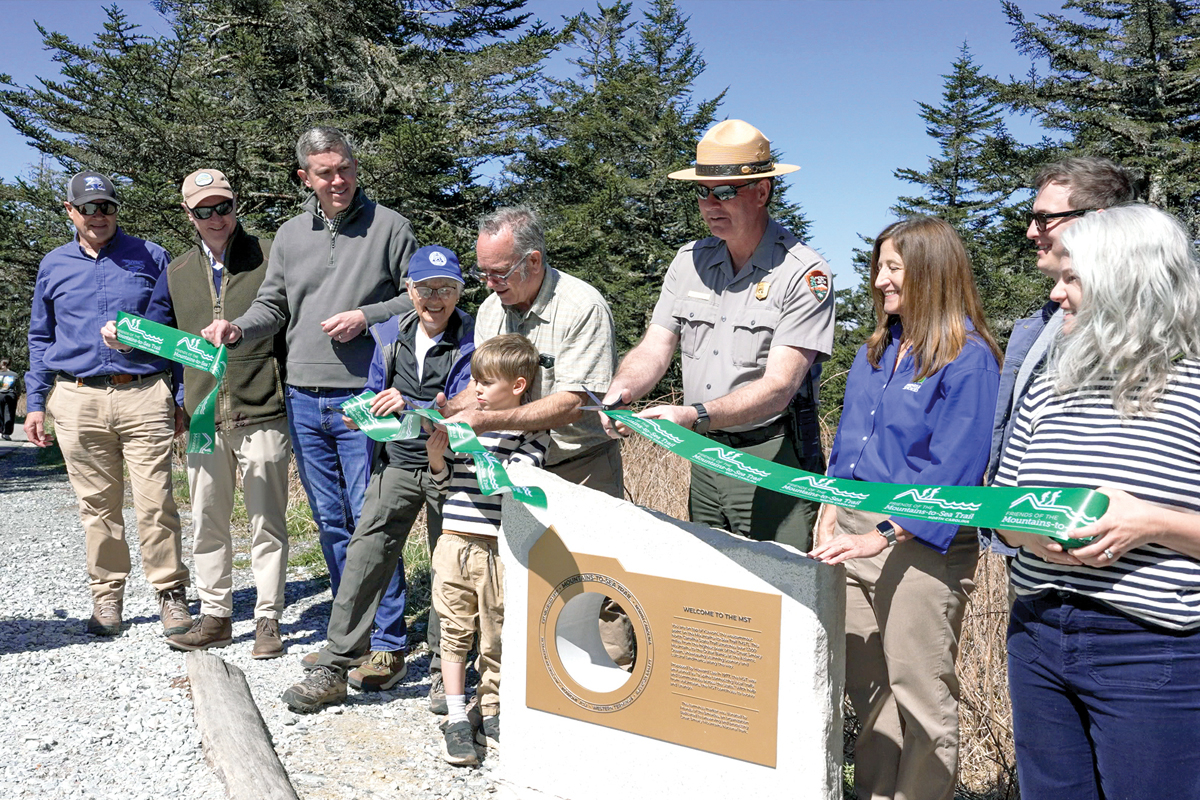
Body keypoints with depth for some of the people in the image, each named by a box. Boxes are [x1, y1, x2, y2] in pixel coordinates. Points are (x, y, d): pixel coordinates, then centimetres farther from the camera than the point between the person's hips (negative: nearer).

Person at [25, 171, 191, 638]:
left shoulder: (150, 257, 7)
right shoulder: (54, 265, 15)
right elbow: (40, 338, 21)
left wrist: (183, 398, 3)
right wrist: (35, 402, 14)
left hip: (145, 396, -2)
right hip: (78, 402, 3)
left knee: (155, 502, -6)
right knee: (97, 506, 7)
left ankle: (170, 592, 7)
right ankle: (106, 595, 20)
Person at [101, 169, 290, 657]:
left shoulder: (269, 258, 0)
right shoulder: (177, 273, 14)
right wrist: (124, 339, -2)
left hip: (262, 414, -5)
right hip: (203, 416, 5)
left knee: (267, 521, 2)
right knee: (207, 523, 11)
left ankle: (268, 619, 12)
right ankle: (215, 616, 24)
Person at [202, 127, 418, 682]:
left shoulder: (388, 225, 0)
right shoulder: (290, 234, 13)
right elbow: (272, 307, 16)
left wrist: (367, 316, -13)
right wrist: (237, 329, -4)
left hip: (363, 397, -5)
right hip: (303, 398, 5)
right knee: (329, 521, 12)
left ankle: (387, 640, 6)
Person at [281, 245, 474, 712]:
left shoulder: (472, 342, -9)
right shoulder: (391, 333, 8)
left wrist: (411, 407, -32)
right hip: (397, 463, 4)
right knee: (365, 554, -3)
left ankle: (447, 670, 20)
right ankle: (333, 668, 4)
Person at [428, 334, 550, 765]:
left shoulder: (531, 432, -2)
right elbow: (444, 482, 13)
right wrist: (436, 453, -5)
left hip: (500, 548, -3)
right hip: (455, 540, 3)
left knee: (496, 635, 7)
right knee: (455, 629, 5)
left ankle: (490, 716, 23)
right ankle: (456, 720, 15)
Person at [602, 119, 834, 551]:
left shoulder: (804, 273, -12)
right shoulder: (689, 260, 7)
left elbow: (778, 387, -20)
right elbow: (654, 349, 3)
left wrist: (695, 416, -33)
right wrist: (621, 389, -19)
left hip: (773, 464, -5)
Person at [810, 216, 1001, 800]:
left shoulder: (968, 358, -11)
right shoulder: (876, 350, 12)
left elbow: (954, 469, -18)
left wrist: (883, 537, -24)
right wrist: (831, 515, 8)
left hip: (920, 543, -7)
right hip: (855, 532, 8)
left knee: (920, 695, 7)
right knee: (865, 685, 17)